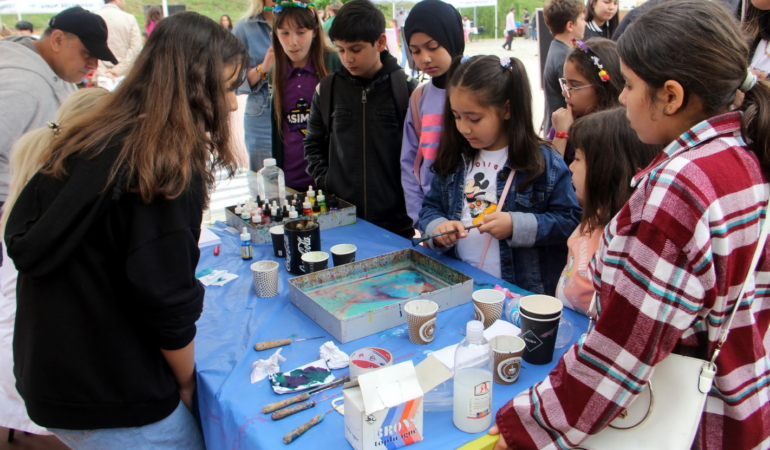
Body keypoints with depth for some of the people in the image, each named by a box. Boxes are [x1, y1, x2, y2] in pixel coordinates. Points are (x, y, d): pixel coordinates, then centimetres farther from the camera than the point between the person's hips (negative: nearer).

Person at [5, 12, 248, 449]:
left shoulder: (86, 140, 2)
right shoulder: (167, 170, -21)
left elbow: (21, 237, 9)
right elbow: (166, 302, -23)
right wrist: (186, 383, -4)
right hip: (112, 399, -8)